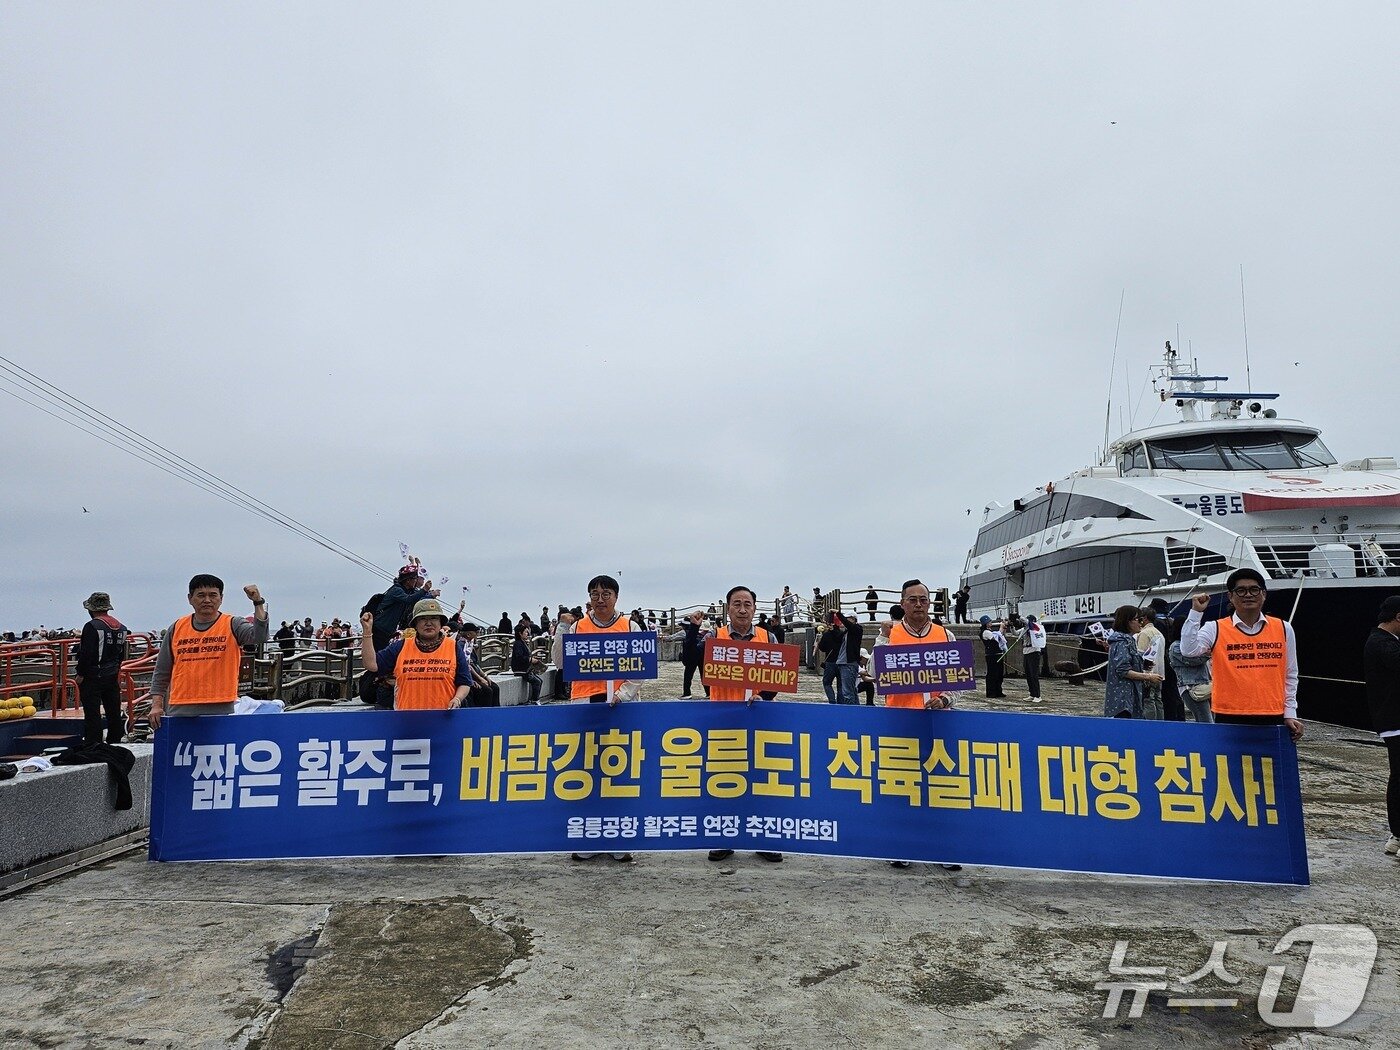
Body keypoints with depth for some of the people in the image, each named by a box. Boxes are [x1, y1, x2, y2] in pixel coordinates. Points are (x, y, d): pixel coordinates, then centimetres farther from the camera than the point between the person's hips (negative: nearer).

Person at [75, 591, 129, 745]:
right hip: (113, 677, 7)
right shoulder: (121, 627, 9)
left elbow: (87, 654, -18)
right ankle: (115, 744, 19)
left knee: (92, 715, -3)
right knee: (114, 713, 12)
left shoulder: (92, 626, -14)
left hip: (93, 678, -7)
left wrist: (80, 674, -10)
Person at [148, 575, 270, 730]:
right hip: (181, 712, 3)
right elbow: (161, 672, 15)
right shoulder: (177, 628, 11)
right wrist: (156, 705, 7)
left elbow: (259, 637, -18)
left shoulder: (232, 625, 2)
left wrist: (258, 603, -26)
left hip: (220, 711, -3)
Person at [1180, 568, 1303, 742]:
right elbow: (1188, 650, -17)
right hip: (1229, 720, -2)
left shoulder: (1283, 628, 8)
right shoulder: (1215, 629, 0)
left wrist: (1290, 714, 9)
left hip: (1272, 719, 3)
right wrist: (1196, 612, -17)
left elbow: (1290, 677, 14)